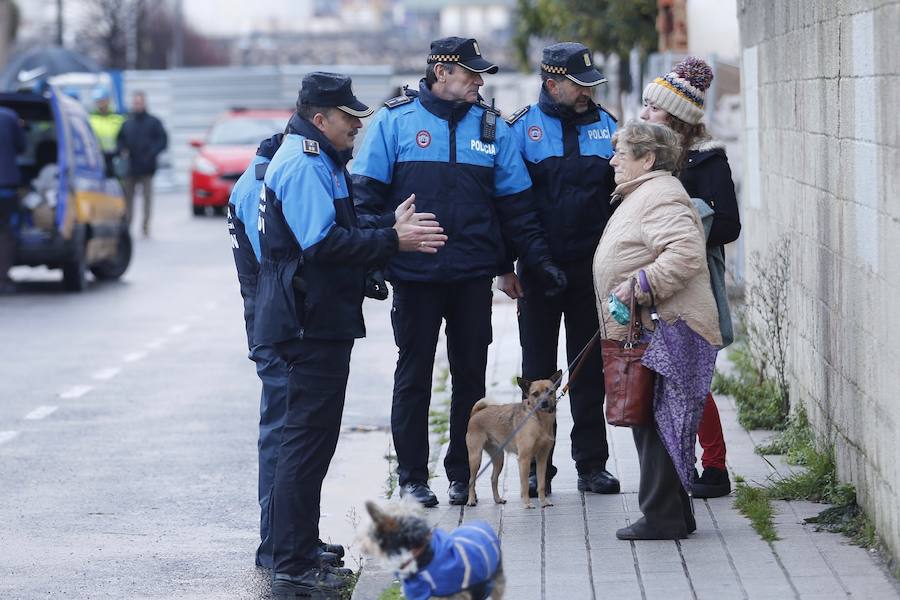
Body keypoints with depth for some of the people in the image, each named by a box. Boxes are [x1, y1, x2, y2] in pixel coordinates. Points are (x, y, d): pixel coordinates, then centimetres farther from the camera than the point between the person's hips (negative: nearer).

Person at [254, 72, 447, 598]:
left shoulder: (319, 161, 19)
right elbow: (324, 244, -24)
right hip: (313, 323, -11)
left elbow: (341, 227, 21)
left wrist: (390, 224, 8)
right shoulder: (304, 165, -16)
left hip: (319, 321, 11)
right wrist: (393, 240, -19)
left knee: (309, 437, 17)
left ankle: (300, 550, 25)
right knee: (308, 440, -9)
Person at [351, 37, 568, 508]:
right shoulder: (395, 120, -1)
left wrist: (540, 259, 5)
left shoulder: (492, 128, 8)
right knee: (413, 375, 4)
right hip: (414, 274, -3)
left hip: (474, 274, 3)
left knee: (470, 374, 7)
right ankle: (412, 476, 13)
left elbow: (516, 204, 10)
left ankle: (462, 472, 18)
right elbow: (368, 194, -3)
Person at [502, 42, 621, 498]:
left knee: (591, 367, 7)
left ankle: (592, 464, 14)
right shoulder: (522, 128, -3)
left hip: (592, 267, 2)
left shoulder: (605, 126, 6)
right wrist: (504, 266, -6)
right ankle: (537, 467, 13)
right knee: (538, 369, 6)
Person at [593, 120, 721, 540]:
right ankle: (674, 514, 18)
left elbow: (687, 252, -27)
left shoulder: (660, 196, -13)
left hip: (667, 331, -11)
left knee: (655, 423, -8)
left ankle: (662, 517, -4)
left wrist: (641, 284, -27)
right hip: (648, 331, 11)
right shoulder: (642, 195, 22)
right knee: (651, 422, 13)